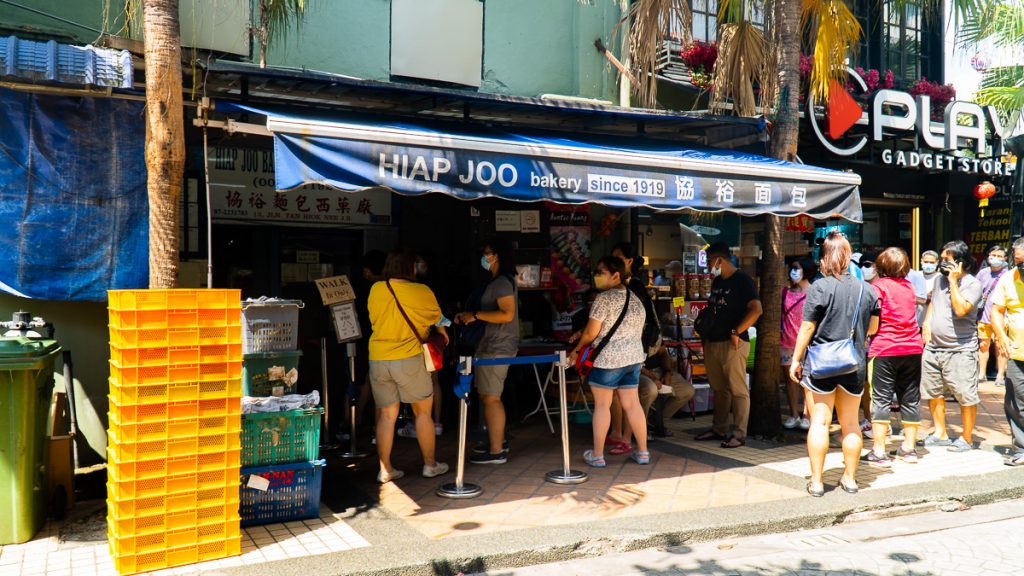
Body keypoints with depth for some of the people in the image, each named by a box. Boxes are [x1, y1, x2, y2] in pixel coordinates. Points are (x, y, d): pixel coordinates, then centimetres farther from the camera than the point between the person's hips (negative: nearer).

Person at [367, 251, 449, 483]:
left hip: (378, 360, 3)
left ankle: (385, 469, 14)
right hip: (409, 359, -3)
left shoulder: (376, 290, 1)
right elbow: (436, 318, 8)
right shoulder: (422, 292, -7)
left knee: (387, 415, 11)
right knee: (423, 412, 12)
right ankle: (430, 465, 20)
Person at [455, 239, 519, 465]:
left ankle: (496, 452, 1)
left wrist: (475, 315, -19)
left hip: (496, 348, -11)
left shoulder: (503, 282, -15)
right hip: (492, 346, 11)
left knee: (490, 398, -6)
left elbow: (507, 314, -25)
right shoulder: (498, 281, 16)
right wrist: (467, 317, 13)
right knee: (489, 396, 18)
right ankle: (498, 440, 29)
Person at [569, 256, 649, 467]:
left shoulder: (604, 298, -14)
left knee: (602, 404, 2)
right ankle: (642, 452, 16)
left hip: (608, 359, -7)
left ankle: (597, 455, 8)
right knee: (632, 404, 12)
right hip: (634, 357, 7)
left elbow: (591, 333, -15)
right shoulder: (636, 300, 11)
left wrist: (577, 348, 2)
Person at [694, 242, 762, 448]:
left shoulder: (742, 280, -8)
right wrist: (704, 332, 15)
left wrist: (736, 332, -21)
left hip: (733, 344, -8)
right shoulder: (717, 281, 18)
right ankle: (719, 429, 24)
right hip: (712, 342, 8)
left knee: (738, 390, -4)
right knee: (719, 389, 14)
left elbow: (756, 309, -18)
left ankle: (739, 434, 1)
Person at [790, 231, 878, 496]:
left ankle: (816, 482, 4)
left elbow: (807, 328, -11)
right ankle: (850, 477, 24)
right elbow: (872, 328, 12)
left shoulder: (819, 287, -12)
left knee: (820, 421, 1)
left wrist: (796, 359, -3)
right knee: (850, 423, 14)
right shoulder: (866, 289, 2)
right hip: (853, 365, 4)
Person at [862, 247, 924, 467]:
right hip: (912, 348, 5)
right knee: (910, 397, 12)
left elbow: (872, 320, -11)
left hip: (884, 350, -5)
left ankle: (879, 452, -4)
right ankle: (909, 448, 20)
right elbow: (912, 314, 18)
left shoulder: (878, 286, -7)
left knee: (881, 398, -2)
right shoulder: (909, 286, 10)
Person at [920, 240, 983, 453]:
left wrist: (953, 281, -18)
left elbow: (961, 309, -24)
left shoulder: (972, 283, -9)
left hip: (960, 350, -7)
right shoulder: (941, 279, 12)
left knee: (965, 396, -3)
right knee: (932, 392, 12)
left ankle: (966, 438, 11)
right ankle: (940, 433, 25)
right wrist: (926, 323, 8)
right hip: (933, 348, 7)